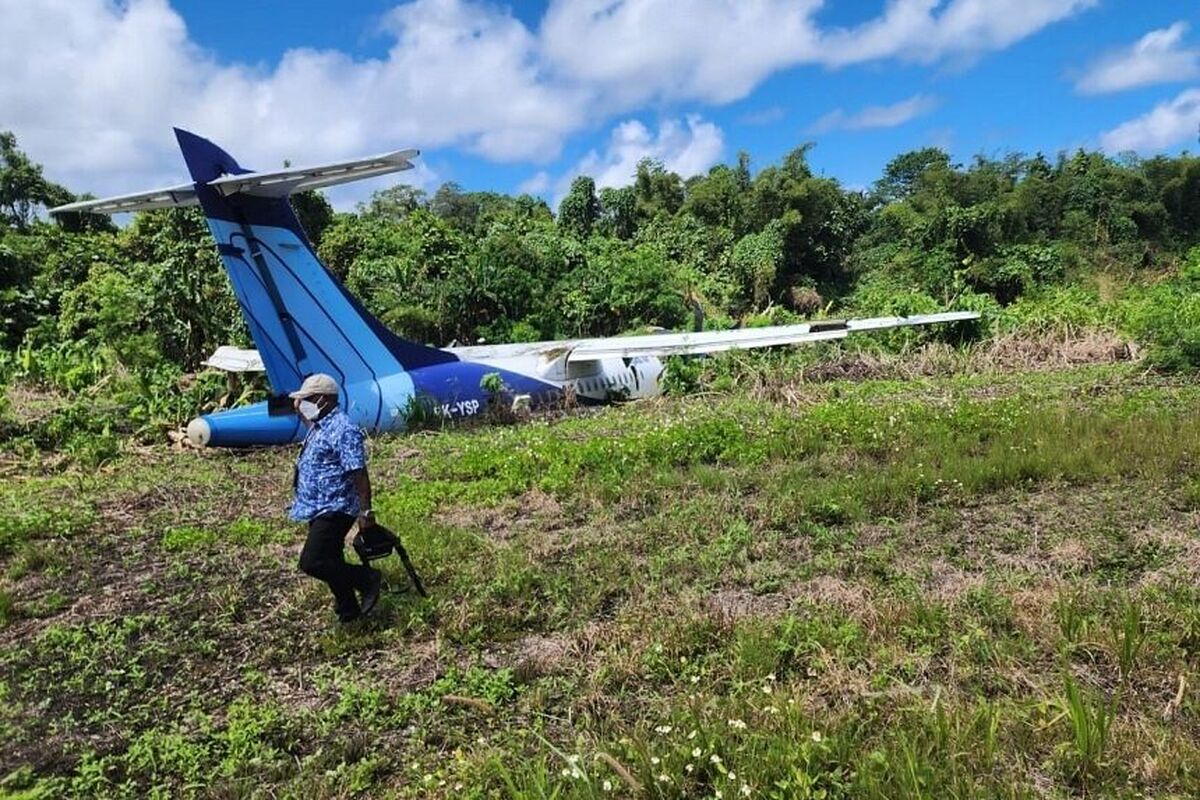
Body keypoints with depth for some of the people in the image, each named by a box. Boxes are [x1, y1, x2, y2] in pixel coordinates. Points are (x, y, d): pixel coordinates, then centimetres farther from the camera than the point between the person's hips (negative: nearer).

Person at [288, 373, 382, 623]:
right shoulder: (321, 426, 10)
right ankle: (348, 610, 30)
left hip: (334, 510, -10)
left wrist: (365, 512, -22)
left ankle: (368, 579, 0)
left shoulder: (343, 429, -20)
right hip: (320, 510, 10)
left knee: (312, 562, -14)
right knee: (331, 563, 16)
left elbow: (359, 473, -22)